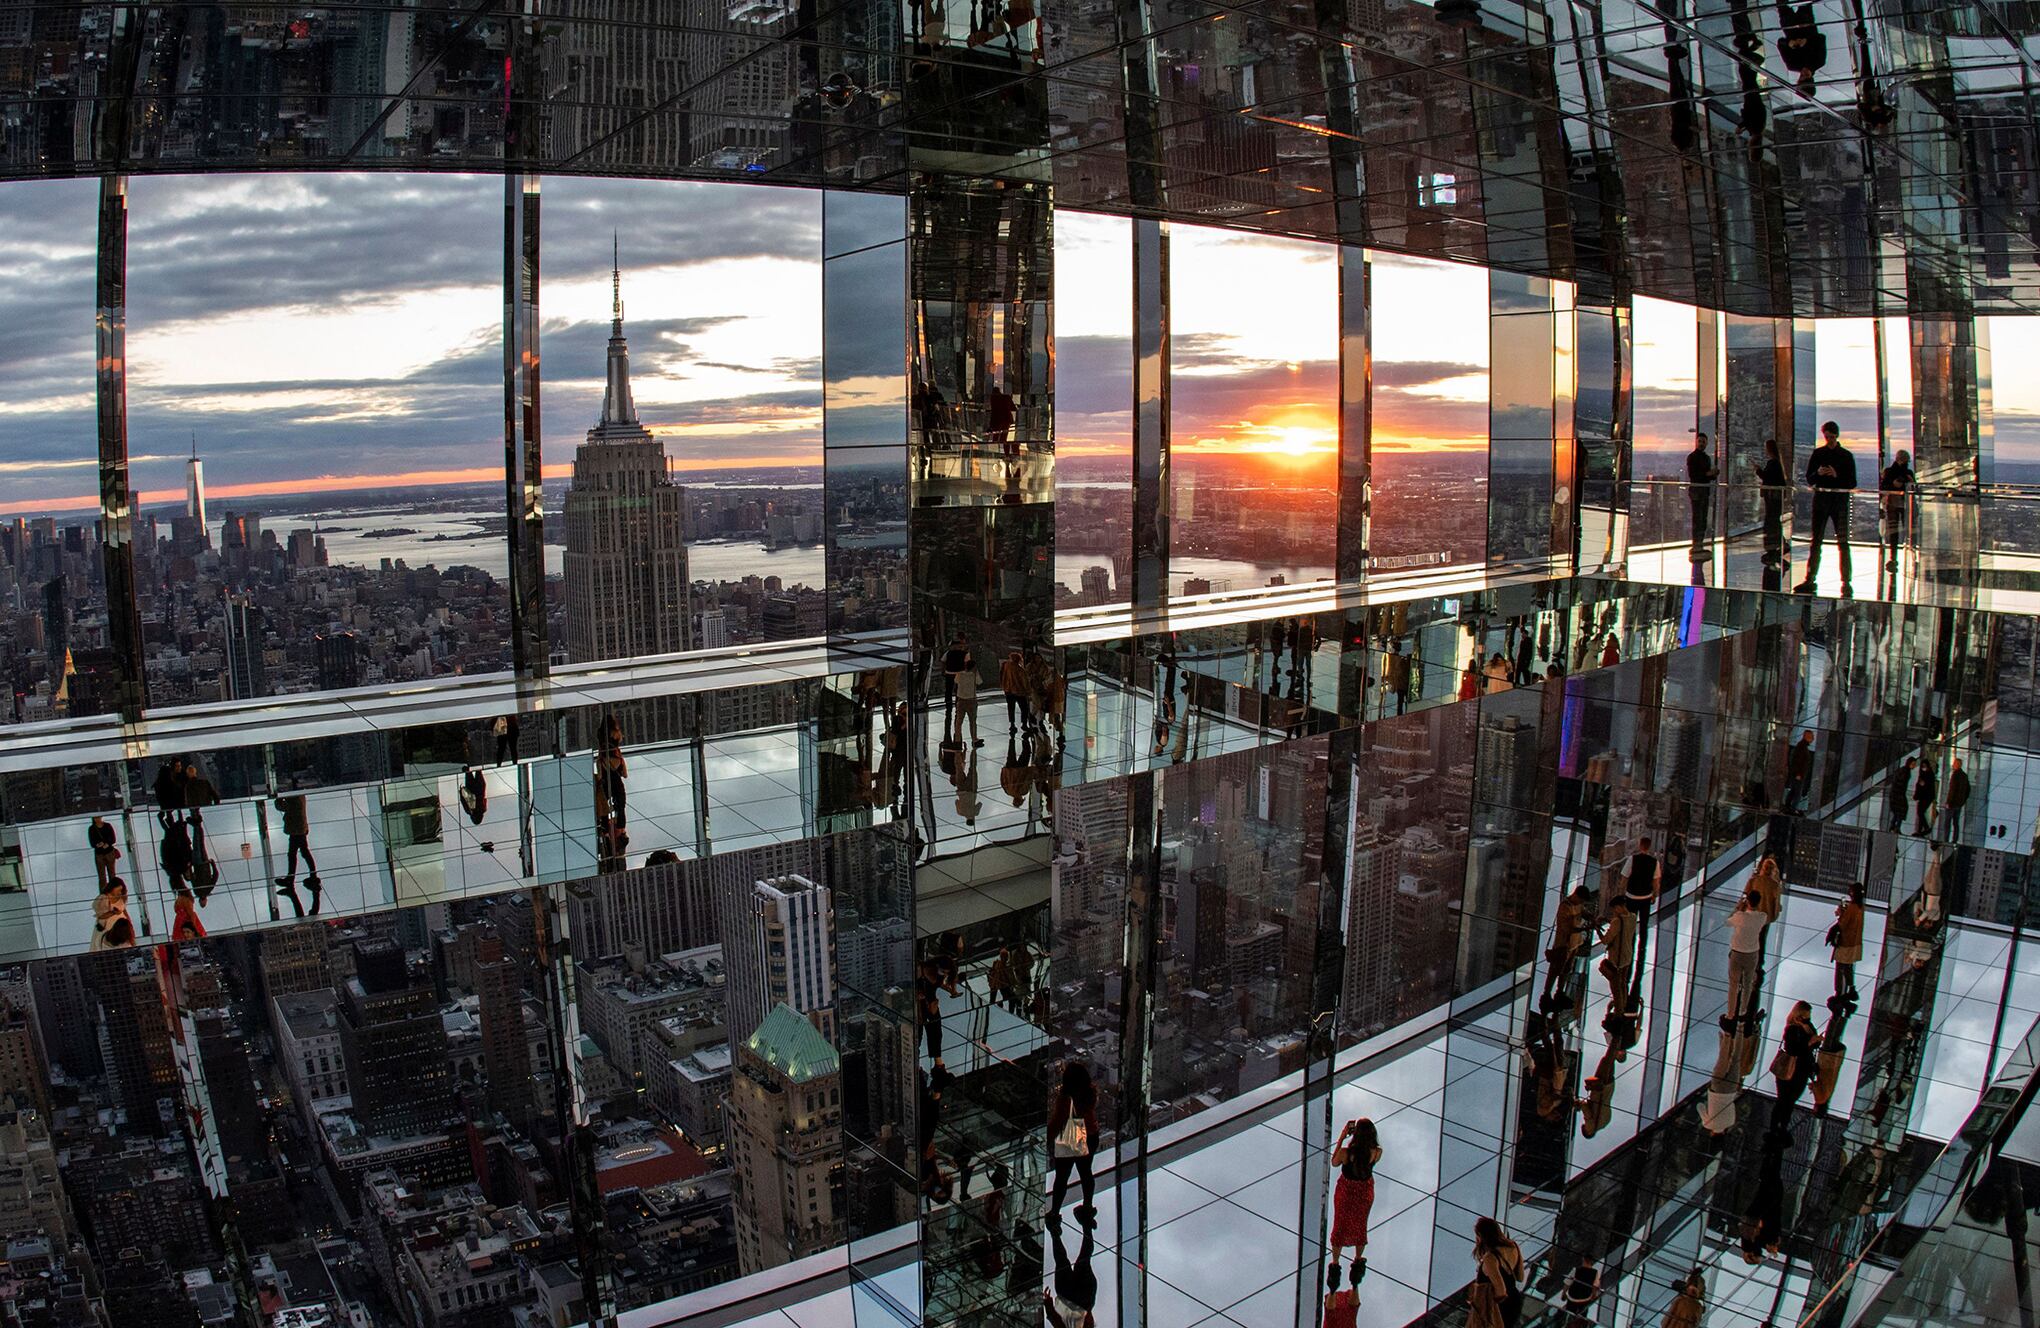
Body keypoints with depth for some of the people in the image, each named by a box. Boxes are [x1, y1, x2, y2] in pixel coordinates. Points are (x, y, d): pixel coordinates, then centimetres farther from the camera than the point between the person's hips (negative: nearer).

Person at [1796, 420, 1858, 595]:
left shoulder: (1846, 456, 3)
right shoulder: (1817, 454, 8)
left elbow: (1852, 483, 0)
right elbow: (1809, 479, 6)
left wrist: (1837, 475, -17)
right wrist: (1818, 473, -15)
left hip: (1840, 500, -2)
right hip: (1821, 498, 2)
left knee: (1842, 542, -4)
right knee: (1816, 541, 3)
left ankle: (1846, 583, -1)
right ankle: (1809, 580, 6)